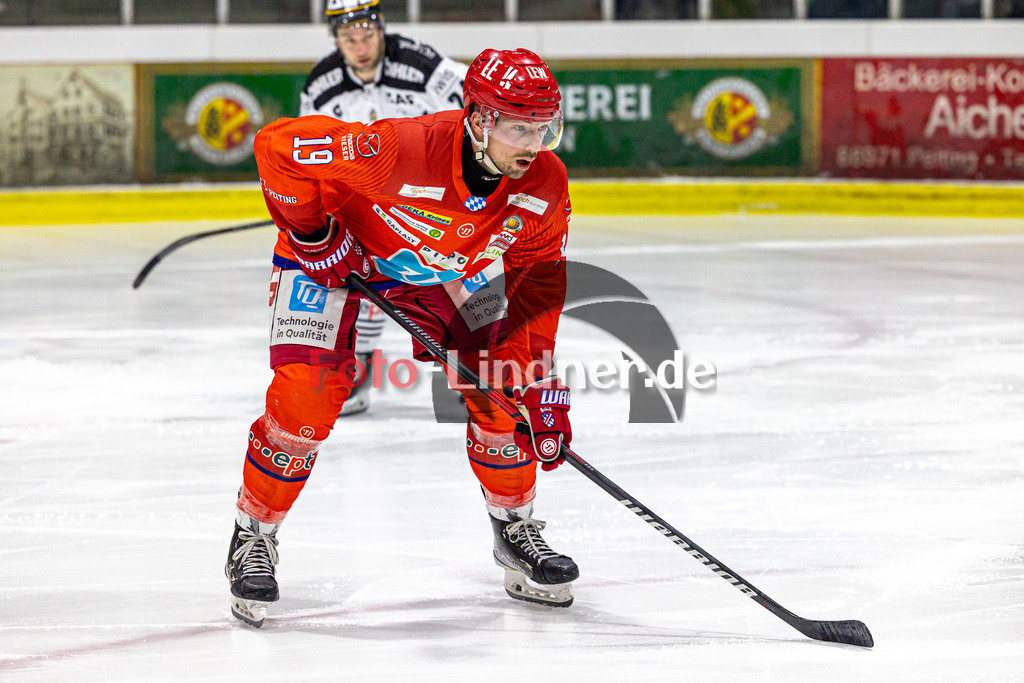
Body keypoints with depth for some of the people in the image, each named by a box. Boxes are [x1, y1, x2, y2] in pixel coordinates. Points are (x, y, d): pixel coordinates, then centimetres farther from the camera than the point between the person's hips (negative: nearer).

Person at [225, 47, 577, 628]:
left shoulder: (545, 185, -21)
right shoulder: (399, 151, -40)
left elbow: (539, 291, -9)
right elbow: (278, 147, -33)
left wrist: (545, 389, -13)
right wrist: (313, 233, -24)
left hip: (441, 280, 5)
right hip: (336, 263, -5)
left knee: (501, 388, -6)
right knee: (304, 396, -20)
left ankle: (516, 531, 17)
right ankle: (254, 540, 0)